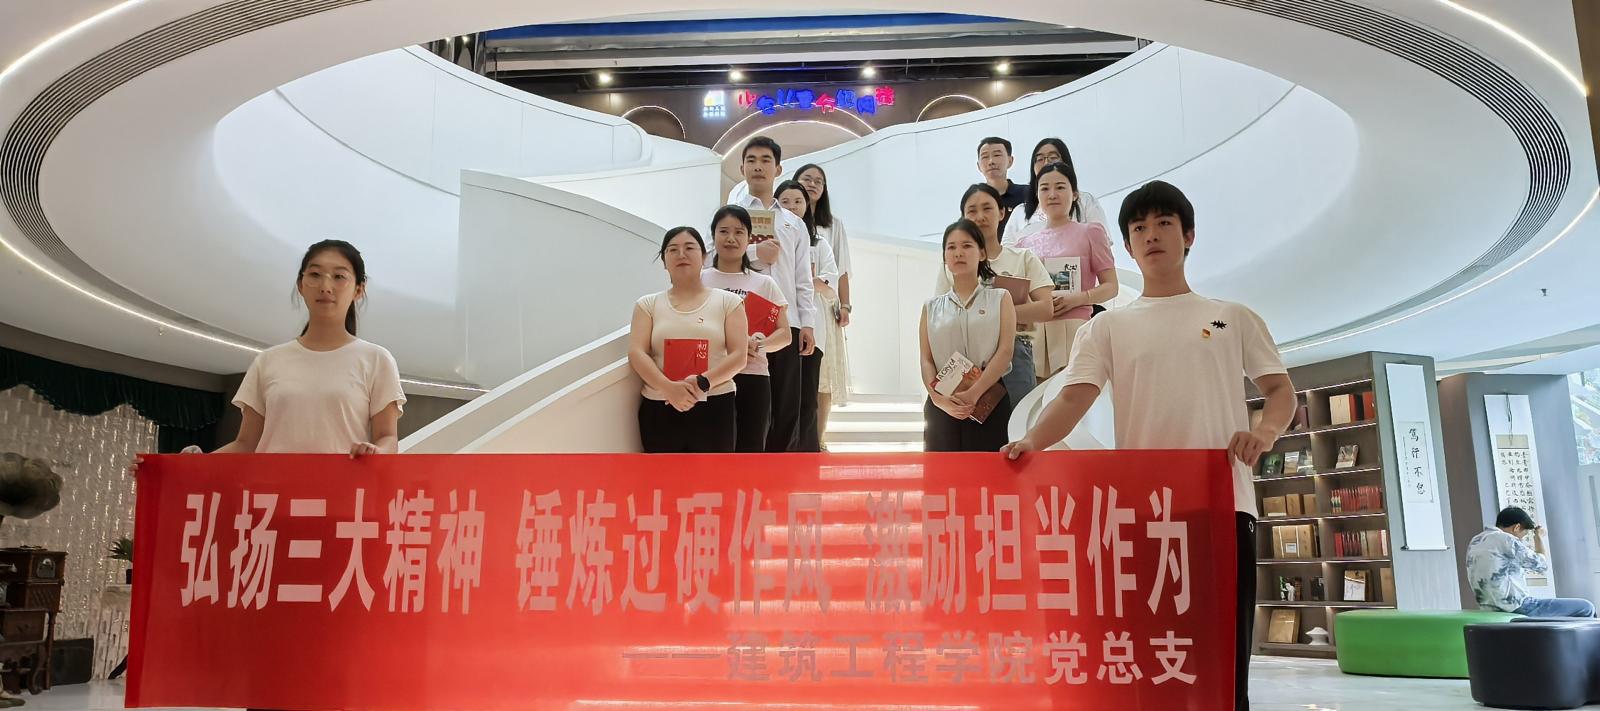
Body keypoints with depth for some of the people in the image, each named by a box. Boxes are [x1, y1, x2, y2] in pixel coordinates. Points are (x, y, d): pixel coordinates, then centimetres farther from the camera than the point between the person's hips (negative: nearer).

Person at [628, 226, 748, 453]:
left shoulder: (728, 302, 8)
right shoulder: (648, 304, 11)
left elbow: (738, 356, 0)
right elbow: (637, 354, -1)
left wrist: (704, 382, -18)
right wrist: (668, 388, -19)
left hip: (714, 408, -1)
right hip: (660, 410, 1)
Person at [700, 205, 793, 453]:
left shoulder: (764, 283, 7)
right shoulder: (700, 280, 5)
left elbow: (784, 334, 5)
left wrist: (759, 344, -16)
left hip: (753, 376, 1)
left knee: (750, 450, 5)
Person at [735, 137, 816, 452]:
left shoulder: (795, 224, 18)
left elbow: (803, 280, 14)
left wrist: (808, 323, 4)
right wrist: (753, 253, -13)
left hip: (786, 324, 3)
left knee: (786, 409, 3)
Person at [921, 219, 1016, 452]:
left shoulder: (1000, 299, 8)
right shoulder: (932, 307, 13)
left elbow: (1005, 352, -3)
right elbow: (926, 360, 5)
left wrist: (974, 393, -16)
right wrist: (939, 398, -14)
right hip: (942, 407, 2)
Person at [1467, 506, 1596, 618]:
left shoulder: (1475, 541, 13)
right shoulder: (1504, 539, -13)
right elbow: (1543, 565, -5)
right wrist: (1539, 537, 9)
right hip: (1516, 608, -9)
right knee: (1586, 608, 3)